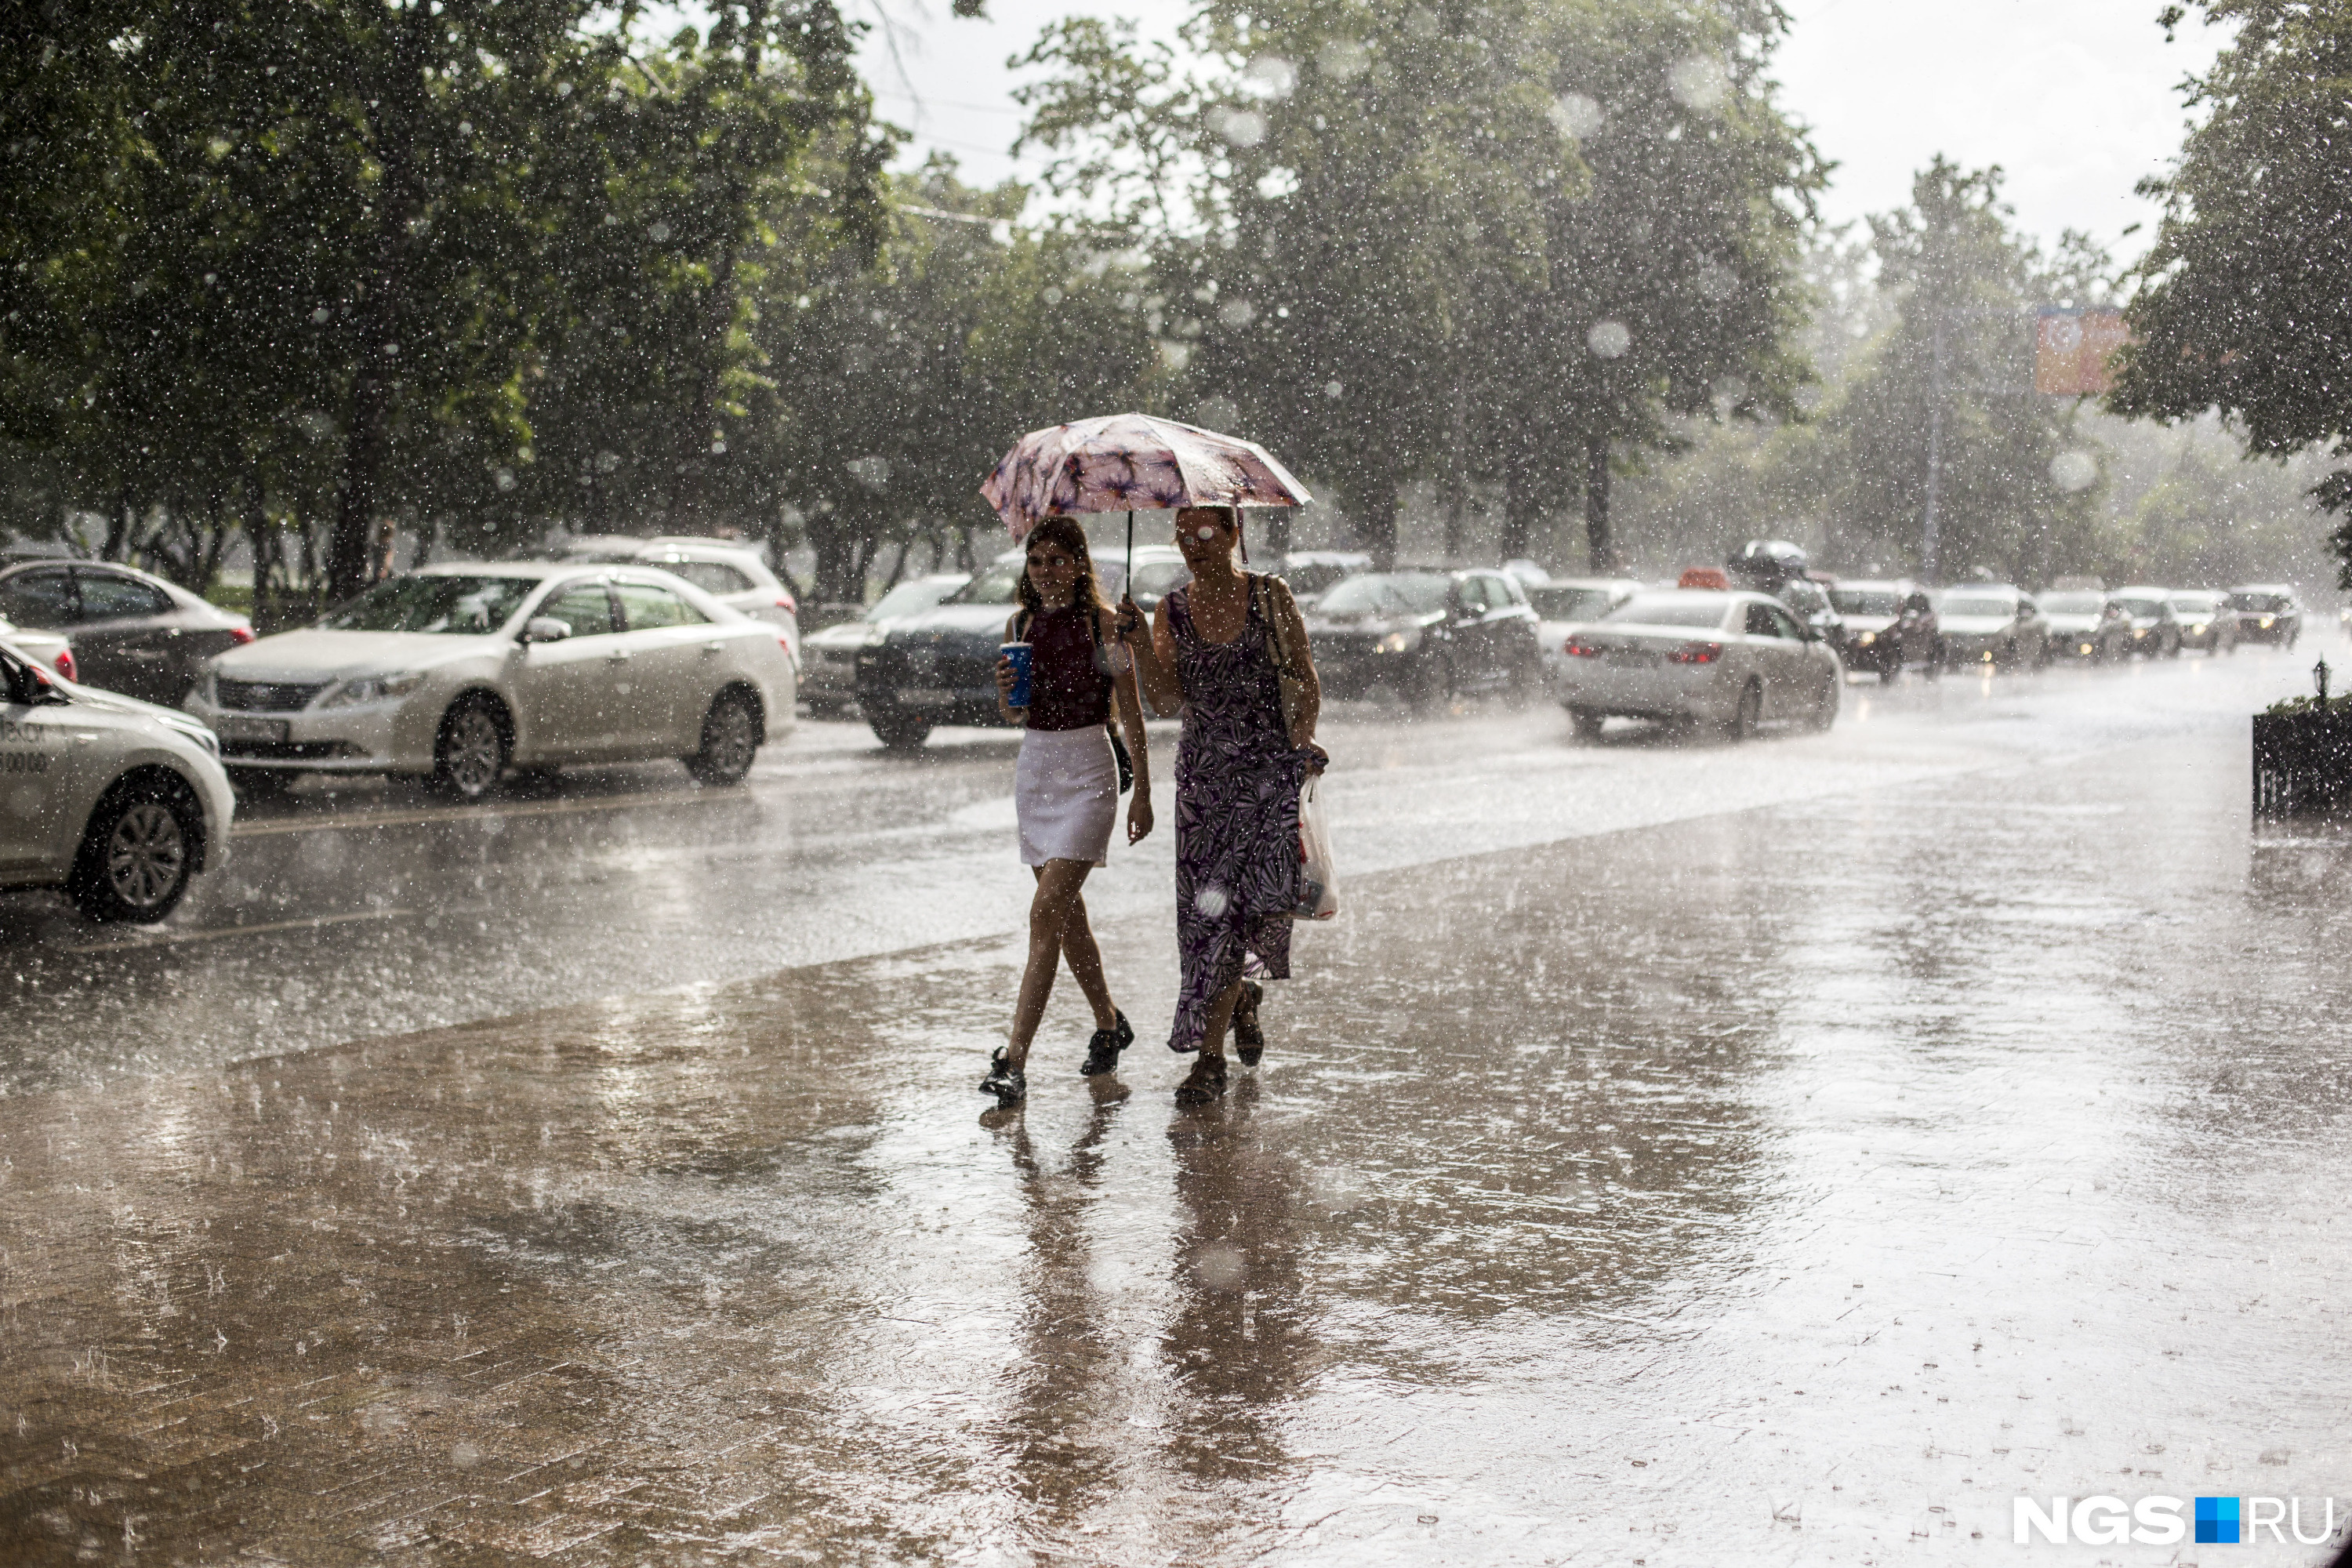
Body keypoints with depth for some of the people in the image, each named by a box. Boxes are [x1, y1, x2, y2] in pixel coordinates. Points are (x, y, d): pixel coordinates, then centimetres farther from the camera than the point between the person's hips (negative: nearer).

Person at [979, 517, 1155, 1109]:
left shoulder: (1104, 622, -7)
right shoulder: (1020, 624, 7)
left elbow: (1131, 711, -3)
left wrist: (1143, 793, -3)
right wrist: (1005, 692, -8)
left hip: (1088, 770, -6)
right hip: (1034, 766, 6)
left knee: (1046, 912, -15)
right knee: (1067, 912, 13)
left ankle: (1014, 1060, -16)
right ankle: (1109, 1025, 33)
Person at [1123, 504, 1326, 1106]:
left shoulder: (1270, 597, 1)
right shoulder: (1172, 610, 6)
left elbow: (1306, 683, 3)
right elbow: (1166, 699, -4)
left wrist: (1301, 742, -13)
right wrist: (1138, 639, -17)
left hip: (1269, 770, -3)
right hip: (1202, 773, 3)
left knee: (1234, 901, -11)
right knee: (1207, 905, 1)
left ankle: (1211, 1054, -2)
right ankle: (1243, 997, 30)